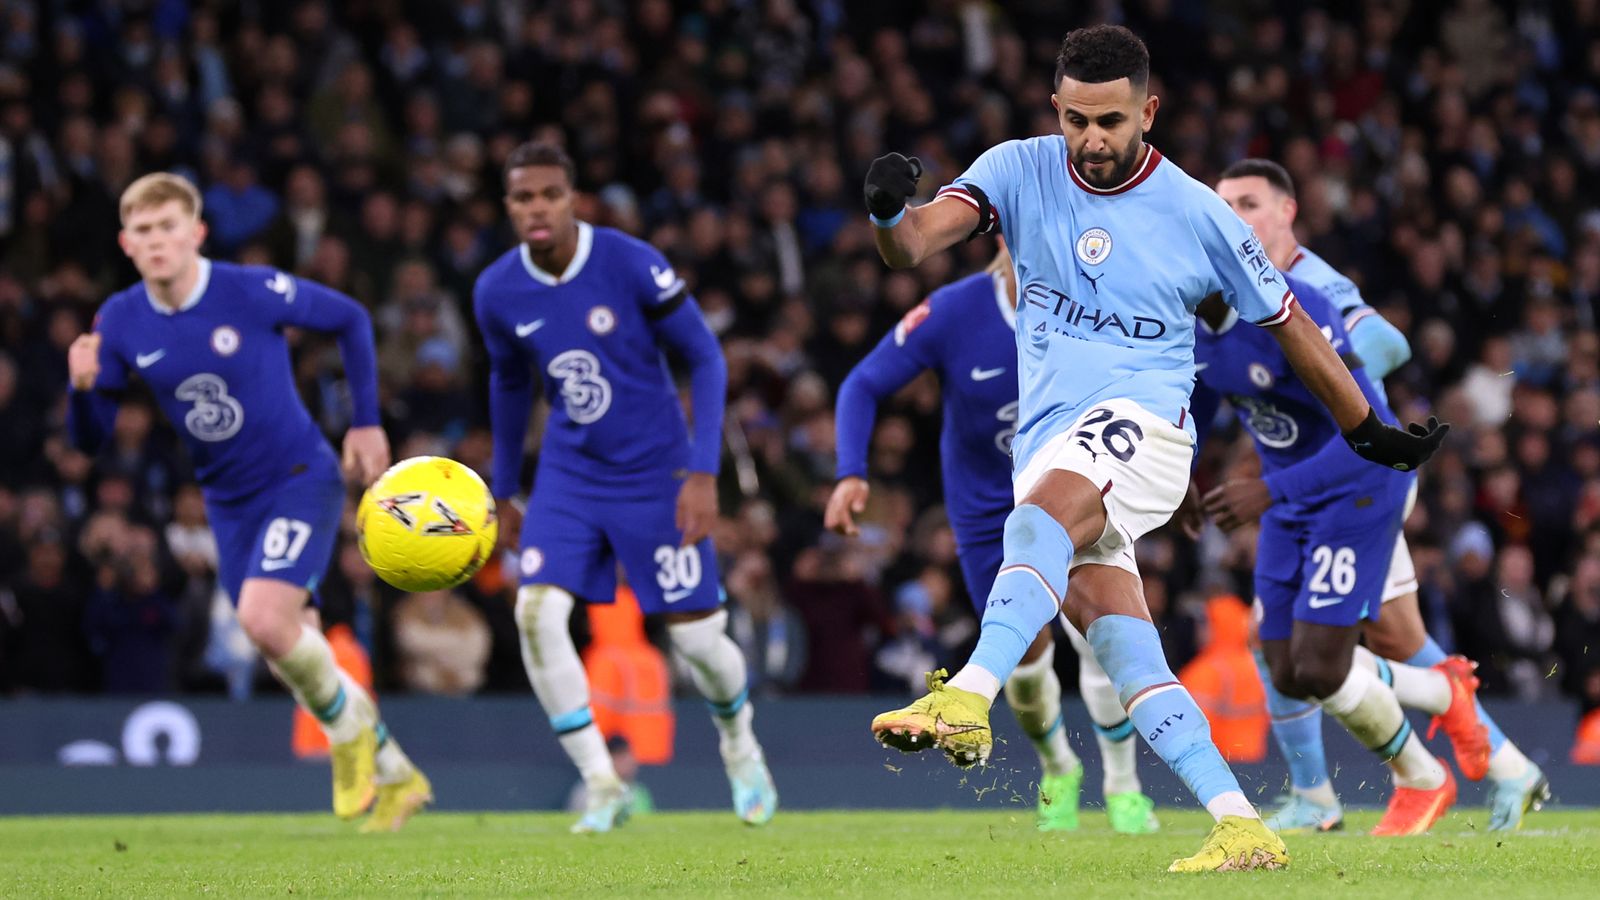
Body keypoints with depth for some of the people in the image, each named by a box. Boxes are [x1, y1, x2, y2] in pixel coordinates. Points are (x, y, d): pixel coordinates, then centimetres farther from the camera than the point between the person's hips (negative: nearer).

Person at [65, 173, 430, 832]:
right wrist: (84, 387, -23)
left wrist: (366, 422, -2)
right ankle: (393, 777, 27)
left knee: (264, 619, -25)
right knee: (283, 652, 8)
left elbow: (350, 320, -1)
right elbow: (89, 439, -2)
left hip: (300, 478, -5)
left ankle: (349, 722, 5)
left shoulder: (255, 292, -18)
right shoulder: (121, 323, -7)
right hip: (229, 502, 5)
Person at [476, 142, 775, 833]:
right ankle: (602, 784, -6)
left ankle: (740, 746, 34)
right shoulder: (497, 292, -6)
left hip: (655, 473, -3)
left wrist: (704, 472, -17)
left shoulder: (631, 264, -18)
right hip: (570, 474, 3)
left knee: (696, 634, 0)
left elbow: (705, 358, -10)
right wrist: (503, 492, 20)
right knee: (536, 613, -18)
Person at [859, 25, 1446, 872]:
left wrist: (1368, 430, 22)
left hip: (1142, 424, -4)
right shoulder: (1019, 172, 5)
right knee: (1128, 659, -6)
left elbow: (1288, 324, 14)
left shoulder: (1198, 214, 1)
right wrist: (890, 213, -35)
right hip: (1047, 446, 4)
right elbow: (918, 240, -11)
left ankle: (967, 701, -54)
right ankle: (1243, 829, -5)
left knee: (1040, 513, -36)